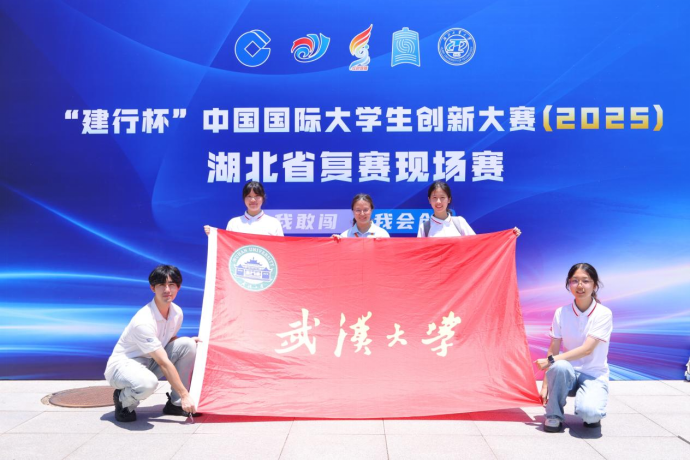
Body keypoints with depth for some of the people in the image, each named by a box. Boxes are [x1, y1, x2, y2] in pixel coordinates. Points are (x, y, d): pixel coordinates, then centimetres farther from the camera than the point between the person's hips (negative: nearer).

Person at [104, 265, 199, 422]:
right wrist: (185, 394, -26)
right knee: (148, 383, -41)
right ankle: (124, 401, -4)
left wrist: (190, 341, -7)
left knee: (187, 345, -11)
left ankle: (176, 403, -1)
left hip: (150, 362, 8)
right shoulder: (143, 321, -28)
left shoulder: (177, 312, -3)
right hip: (123, 365, -8)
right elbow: (164, 362, -28)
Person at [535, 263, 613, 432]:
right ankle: (554, 415, -12)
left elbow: (587, 349, -19)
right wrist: (545, 385, -7)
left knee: (589, 412, -34)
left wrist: (551, 360, -23)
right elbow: (554, 349, -1)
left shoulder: (603, 314, -10)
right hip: (567, 373, 2)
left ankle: (592, 414, 7)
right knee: (560, 366, -36)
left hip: (594, 374, -2)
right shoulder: (562, 313, -1)